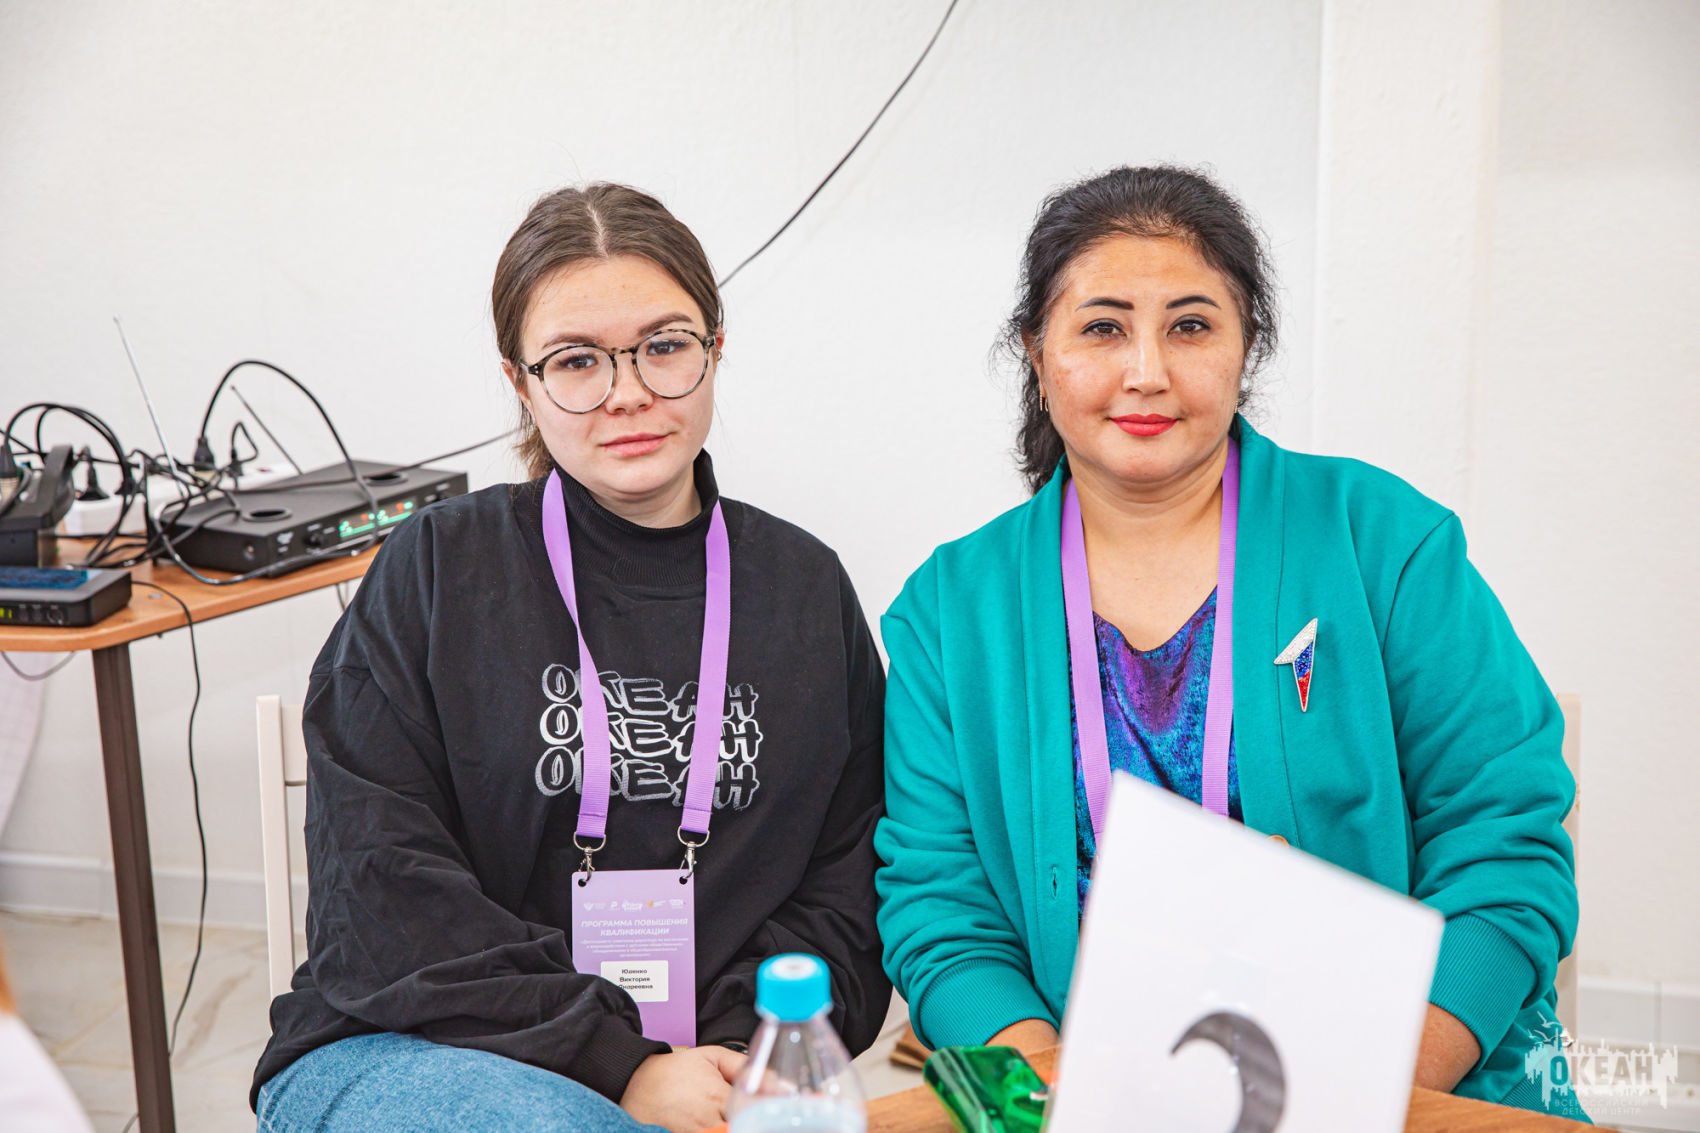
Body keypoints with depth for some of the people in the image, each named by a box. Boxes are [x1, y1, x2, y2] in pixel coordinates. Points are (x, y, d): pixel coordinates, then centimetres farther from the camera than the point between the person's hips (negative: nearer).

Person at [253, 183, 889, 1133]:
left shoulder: (806, 589, 8)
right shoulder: (434, 570, 0)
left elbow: (844, 888, 8)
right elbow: (381, 887, -8)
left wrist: (745, 1054, -9)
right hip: (404, 1052, -2)